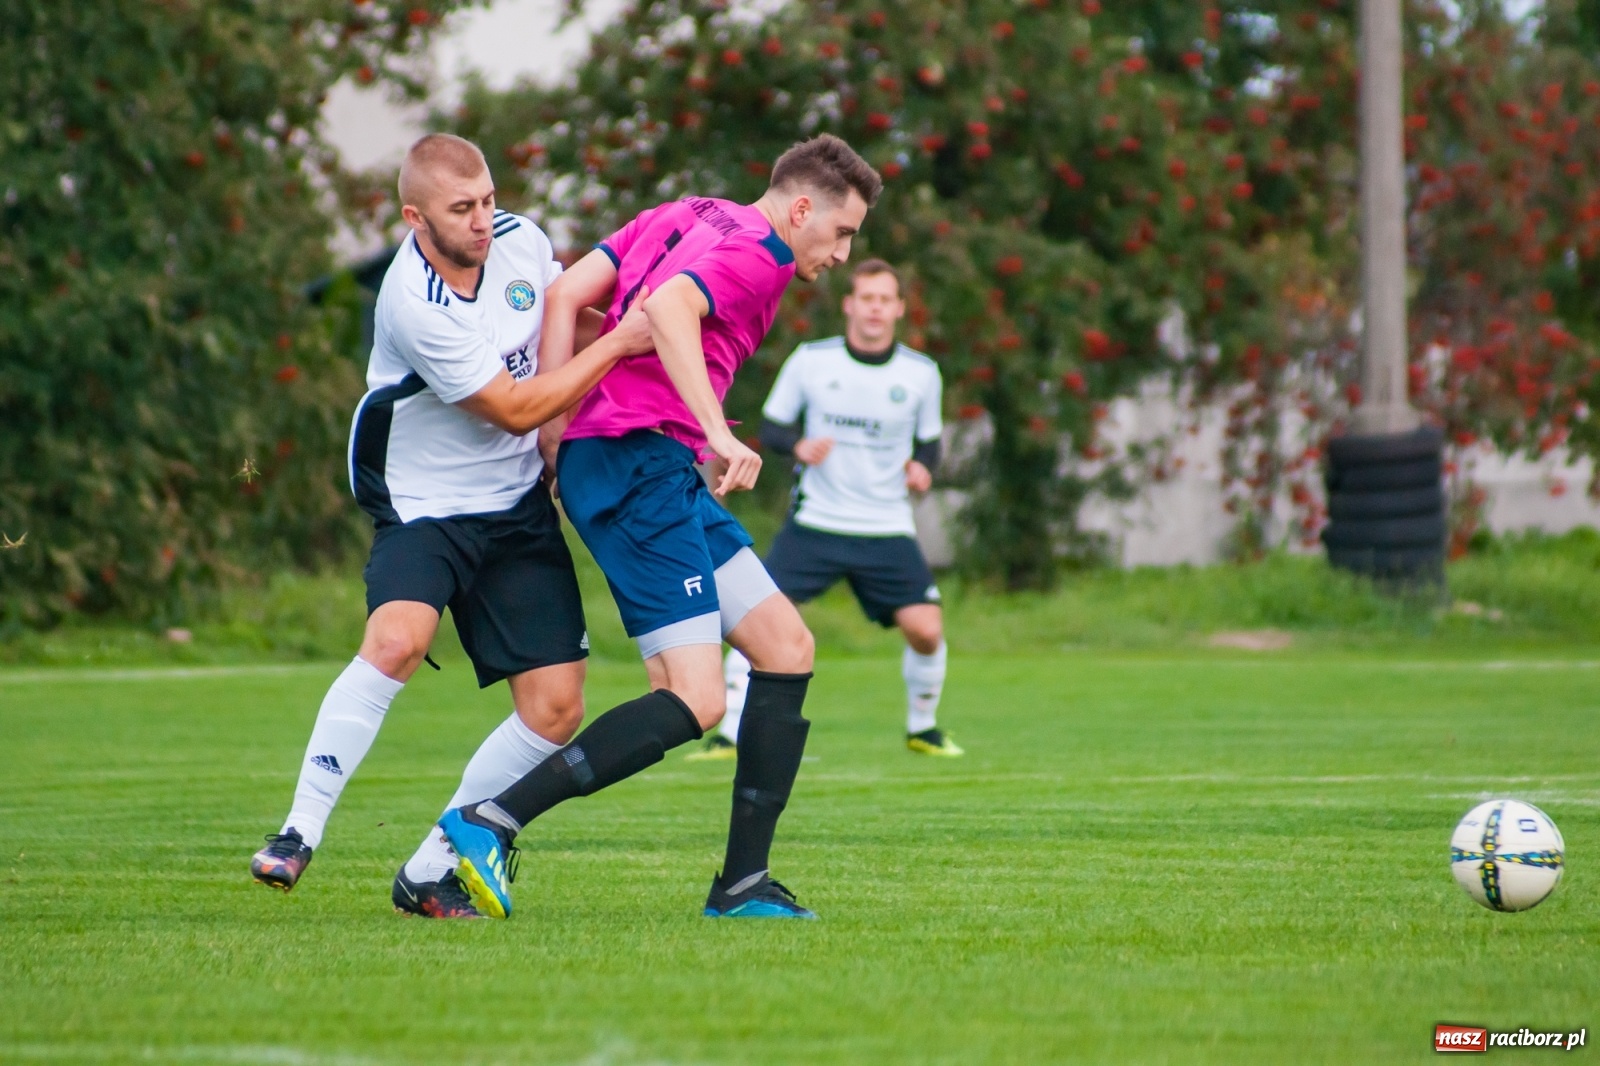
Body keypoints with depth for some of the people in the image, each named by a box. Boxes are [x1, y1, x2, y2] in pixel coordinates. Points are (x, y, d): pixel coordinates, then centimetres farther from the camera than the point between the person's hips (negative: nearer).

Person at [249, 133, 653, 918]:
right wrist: (618, 343, -20)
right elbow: (515, 409, -20)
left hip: (518, 504, 6)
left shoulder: (520, 238, -4)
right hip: (424, 504, -6)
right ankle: (298, 835, -21)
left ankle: (430, 874, 9)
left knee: (556, 708, -3)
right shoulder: (415, 303, -25)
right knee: (397, 641, -34)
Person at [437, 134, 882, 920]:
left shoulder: (684, 218, 20)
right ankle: (489, 825, -17)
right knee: (694, 701, -16)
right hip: (640, 464, -10)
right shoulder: (756, 253, -6)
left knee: (786, 648, 10)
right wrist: (718, 433, -33)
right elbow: (667, 308, -27)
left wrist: (548, 438, 7)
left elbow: (564, 295, 12)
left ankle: (743, 885, 9)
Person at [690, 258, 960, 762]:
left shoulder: (921, 374, 1)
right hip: (815, 523, -1)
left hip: (887, 530, 1)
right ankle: (730, 734, -8)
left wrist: (922, 468, -9)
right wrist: (799, 446, -17)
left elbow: (929, 441, 13)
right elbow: (771, 426, 4)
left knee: (926, 630, -11)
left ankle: (922, 727, 16)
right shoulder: (810, 360, -3)